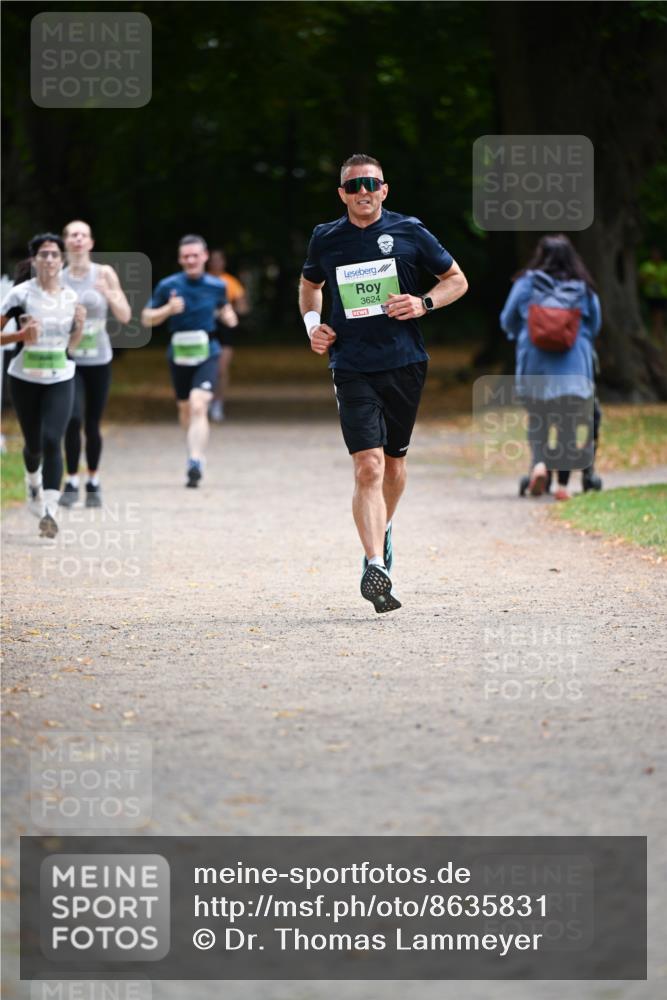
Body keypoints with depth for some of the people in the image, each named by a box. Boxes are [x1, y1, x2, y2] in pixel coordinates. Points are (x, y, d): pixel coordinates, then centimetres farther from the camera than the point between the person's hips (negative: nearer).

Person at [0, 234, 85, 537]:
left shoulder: (70, 296, 2)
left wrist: (80, 324, -6)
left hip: (60, 379, 1)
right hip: (25, 379, -1)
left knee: (52, 441, -16)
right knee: (33, 444, 10)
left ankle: (49, 511, -19)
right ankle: (33, 482, 45)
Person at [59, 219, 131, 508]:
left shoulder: (104, 274, 0)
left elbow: (125, 316, -1)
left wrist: (108, 294, -18)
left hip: (99, 359, 1)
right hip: (69, 359, -1)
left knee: (92, 425, 6)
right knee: (73, 419, -18)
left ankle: (93, 483, 24)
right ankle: (72, 483, -8)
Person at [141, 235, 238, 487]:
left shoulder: (216, 286, 0)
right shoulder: (168, 286, -4)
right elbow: (146, 318, 1)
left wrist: (228, 315, -1)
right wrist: (168, 310, -17)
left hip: (206, 354, -2)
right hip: (179, 353, 2)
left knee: (198, 407, -20)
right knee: (185, 409, 16)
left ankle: (195, 462, -27)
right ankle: (196, 452, 41)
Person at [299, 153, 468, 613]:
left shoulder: (409, 232, 1)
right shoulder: (326, 239, 5)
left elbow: (457, 280, 9)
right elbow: (310, 284, 25)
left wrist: (423, 303, -9)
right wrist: (313, 324, 7)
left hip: (404, 363, 1)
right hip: (352, 366, -1)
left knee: (394, 462, 14)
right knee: (368, 466, -15)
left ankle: (382, 531, 43)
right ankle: (376, 567, -22)